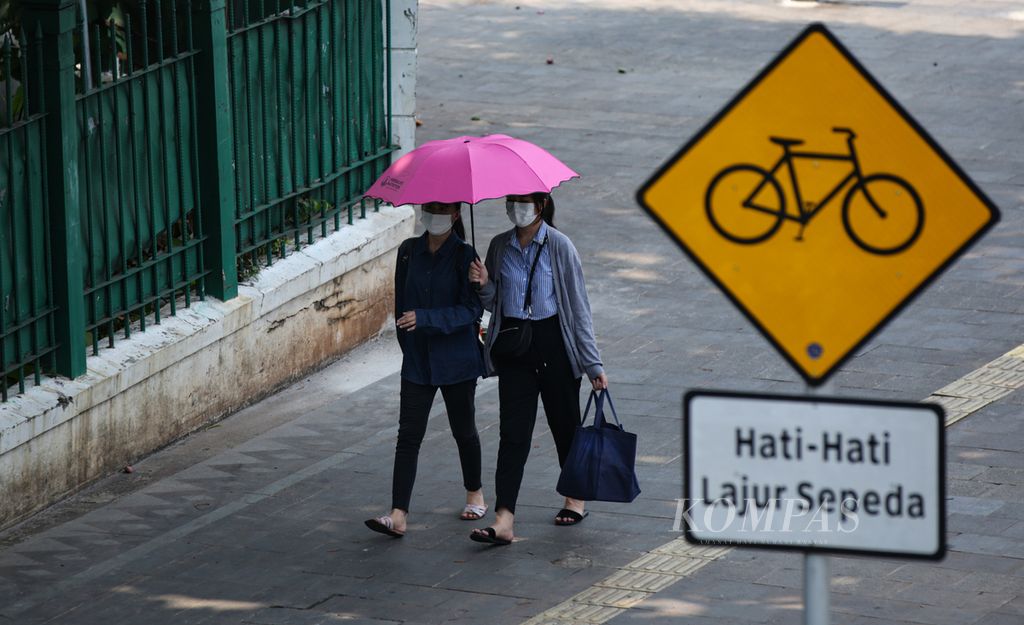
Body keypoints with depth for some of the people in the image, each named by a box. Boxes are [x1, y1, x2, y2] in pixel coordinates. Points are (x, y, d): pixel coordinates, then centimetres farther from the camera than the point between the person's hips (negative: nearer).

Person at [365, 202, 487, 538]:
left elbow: (471, 309, -16)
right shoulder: (409, 251, 3)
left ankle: (475, 494, 37)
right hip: (418, 359, 3)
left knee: (463, 430, 13)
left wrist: (425, 319, -26)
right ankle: (398, 516, -11)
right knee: (409, 434, -5)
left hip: (456, 361, -3)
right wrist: (408, 344, 14)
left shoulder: (465, 256, -10)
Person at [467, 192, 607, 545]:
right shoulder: (499, 247, 5)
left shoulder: (559, 247, -7)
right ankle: (503, 520, -13)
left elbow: (578, 305, -5)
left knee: (565, 423, 10)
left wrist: (593, 364, -7)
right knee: (513, 430, -5)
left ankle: (576, 498, 32)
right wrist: (483, 284, -9)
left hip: (553, 344, -3)